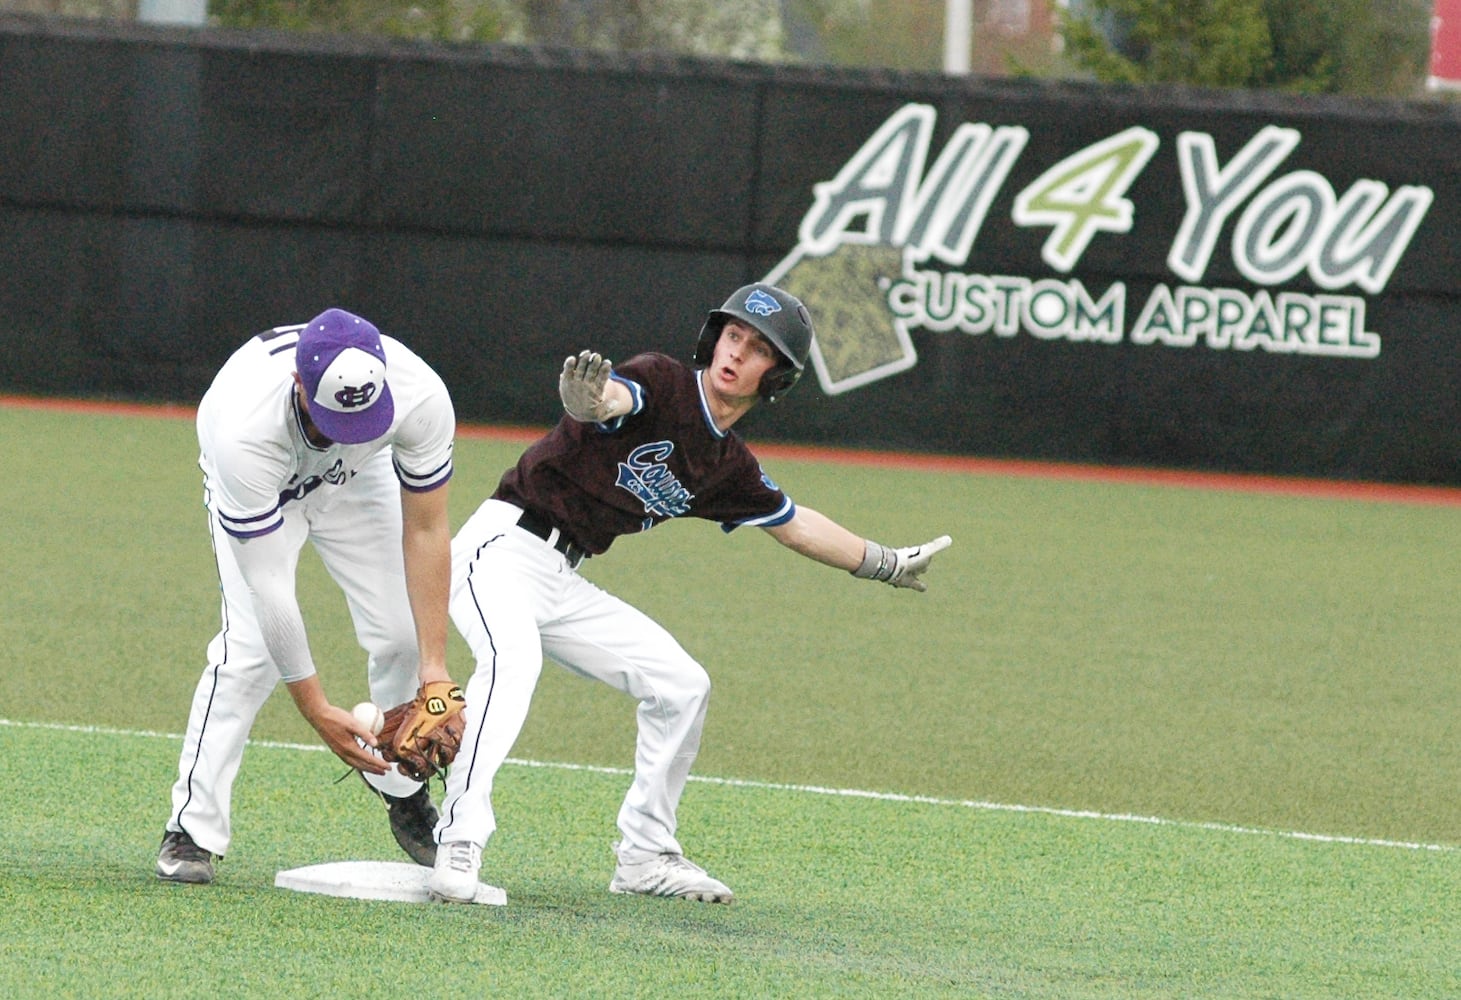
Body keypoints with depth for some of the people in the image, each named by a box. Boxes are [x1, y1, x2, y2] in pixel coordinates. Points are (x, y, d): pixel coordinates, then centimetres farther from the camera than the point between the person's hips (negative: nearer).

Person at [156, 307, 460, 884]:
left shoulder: (422, 398, -37)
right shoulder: (244, 430, -46)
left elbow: (425, 531, -22)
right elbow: (266, 582, -40)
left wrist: (434, 665, -26)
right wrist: (316, 710, -39)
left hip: (358, 479, 3)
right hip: (257, 482, -3)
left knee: (402, 634, -7)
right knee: (250, 648, -20)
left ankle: (404, 795, 19)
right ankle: (192, 831, -9)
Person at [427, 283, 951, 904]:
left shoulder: (728, 468, 11)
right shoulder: (661, 386, -12)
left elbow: (793, 525, 29)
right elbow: (608, 399, -36)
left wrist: (885, 565, 38)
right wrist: (586, 398, -61)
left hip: (564, 584, 8)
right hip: (502, 548, -8)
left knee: (680, 685, 10)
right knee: (513, 658, -35)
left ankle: (644, 855, 22)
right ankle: (459, 842, -43)